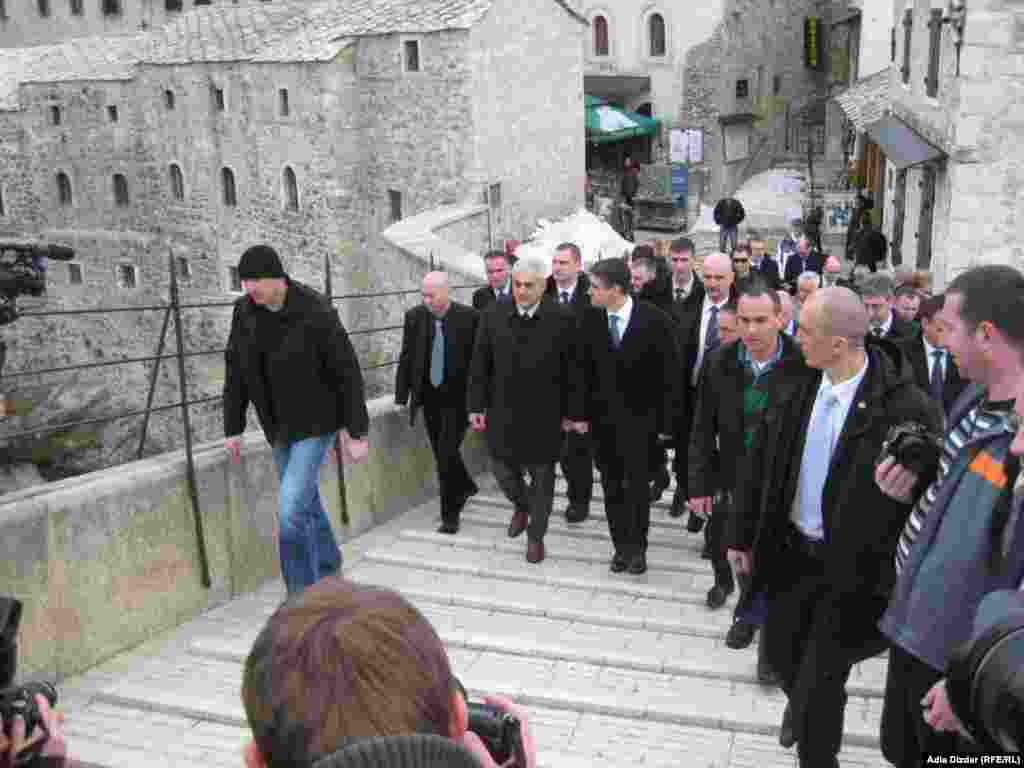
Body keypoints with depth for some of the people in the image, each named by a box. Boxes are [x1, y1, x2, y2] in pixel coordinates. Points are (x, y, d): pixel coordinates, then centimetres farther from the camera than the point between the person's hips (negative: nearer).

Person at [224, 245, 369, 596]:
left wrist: (358, 432, -15)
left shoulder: (316, 312, -23)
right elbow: (235, 371, 4)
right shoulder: (244, 311, -5)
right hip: (280, 425, 7)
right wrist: (232, 429, 5)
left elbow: (348, 372, -17)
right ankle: (328, 574, 40)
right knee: (305, 502, 18)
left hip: (317, 422, -6)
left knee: (291, 511, -13)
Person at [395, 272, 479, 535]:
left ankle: (450, 515, 7)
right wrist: (402, 396, 1)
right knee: (443, 454, 14)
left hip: (458, 398, -4)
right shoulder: (414, 317, 0)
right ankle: (465, 487, 42)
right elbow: (406, 359, 4)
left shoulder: (469, 317, -10)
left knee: (446, 454, -8)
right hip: (429, 397, 4)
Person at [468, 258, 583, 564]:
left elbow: (573, 370, -5)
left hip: (544, 416, -2)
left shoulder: (562, 319, -10)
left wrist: (574, 413, -4)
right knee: (503, 471, 11)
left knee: (542, 477, 10)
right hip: (503, 413, 2)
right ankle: (522, 506, 45)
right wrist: (477, 406, 0)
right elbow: (479, 366, 1)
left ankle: (536, 536, 30)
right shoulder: (493, 317, -4)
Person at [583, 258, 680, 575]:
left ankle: (637, 547, 23)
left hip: (639, 418, -3)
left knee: (637, 485, 5)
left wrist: (666, 421, -10)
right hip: (602, 417, 3)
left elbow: (670, 374, -9)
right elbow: (586, 371, 3)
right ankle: (621, 546, 26)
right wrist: (582, 413, 0)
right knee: (612, 486, 11)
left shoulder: (654, 319, -14)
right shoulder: (591, 320, -5)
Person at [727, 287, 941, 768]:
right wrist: (743, 534, 8)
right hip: (790, 550, 5)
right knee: (779, 653, 21)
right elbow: (761, 465, 4)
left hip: (854, 568, -5)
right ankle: (800, 702, 55)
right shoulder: (798, 386, -5)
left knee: (822, 679, 7)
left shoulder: (906, 409, -21)